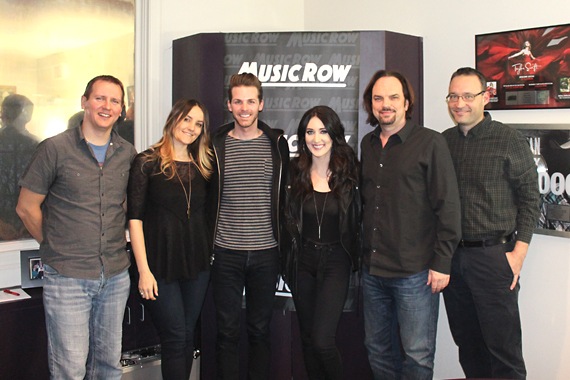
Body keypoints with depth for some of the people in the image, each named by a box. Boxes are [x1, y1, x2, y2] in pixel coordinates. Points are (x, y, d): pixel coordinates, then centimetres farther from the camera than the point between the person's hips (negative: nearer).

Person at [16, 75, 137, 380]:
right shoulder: (55, 149, -6)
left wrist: (114, 243, 12)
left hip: (116, 275, 4)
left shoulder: (128, 154, 7)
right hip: (67, 277, -4)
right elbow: (26, 208, 0)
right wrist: (56, 248, 4)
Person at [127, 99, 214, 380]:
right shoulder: (147, 162, -5)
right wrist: (143, 269, -12)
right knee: (175, 337, -3)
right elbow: (135, 218, -8)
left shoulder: (203, 165, 10)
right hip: (160, 262, -4)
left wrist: (212, 254, 5)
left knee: (187, 335, 11)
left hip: (197, 262, 5)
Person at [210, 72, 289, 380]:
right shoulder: (216, 145, 3)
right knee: (227, 330, 6)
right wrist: (207, 243, 4)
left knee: (260, 329, 11)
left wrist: (284, 243, 7)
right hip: (226, 252, 0)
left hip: (266, 252, 1)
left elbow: (285, 196, 10)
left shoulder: (277, 144, 5)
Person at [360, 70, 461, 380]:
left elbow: (448, 206, -9)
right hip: (373, 271, 6)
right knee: (378, 349, 16)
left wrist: (441, 264, -12)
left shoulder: (430, 143, -6)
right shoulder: (367, 145, 11)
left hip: (415, 273, -6)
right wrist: (364, 252, 14)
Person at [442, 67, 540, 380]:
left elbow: (529, 198, -3)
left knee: (502, 343, -1)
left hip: (493, 255, -4)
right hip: (450, 256, 4)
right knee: (466, 341, 14)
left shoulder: (510, 141, -3)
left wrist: (518, 252, -10)